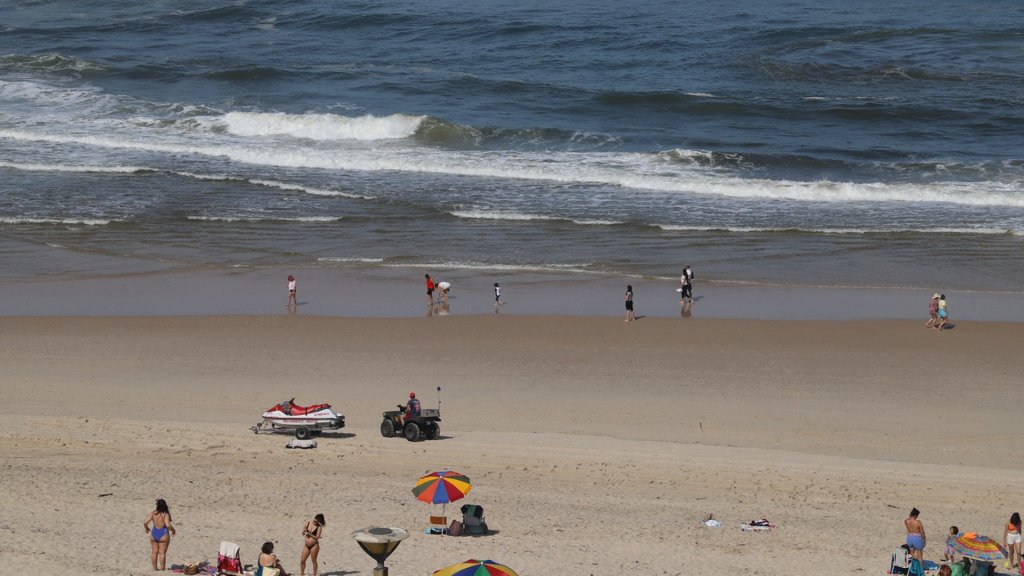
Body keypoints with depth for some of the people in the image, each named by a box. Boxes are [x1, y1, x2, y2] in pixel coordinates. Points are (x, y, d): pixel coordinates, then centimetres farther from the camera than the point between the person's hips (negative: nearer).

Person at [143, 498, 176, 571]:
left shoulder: (153, 513, -4)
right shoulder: (165, 514, -16)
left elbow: (145, 523, -6)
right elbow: (168, 525, -26)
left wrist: (147, 529, 15)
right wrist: (173, 530, -6)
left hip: (154, 534, 4)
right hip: (163, 535, -4)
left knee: (154, 552, 15)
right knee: (162, 553, 3)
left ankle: (154, 568, 22)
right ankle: (162, 568, 7)